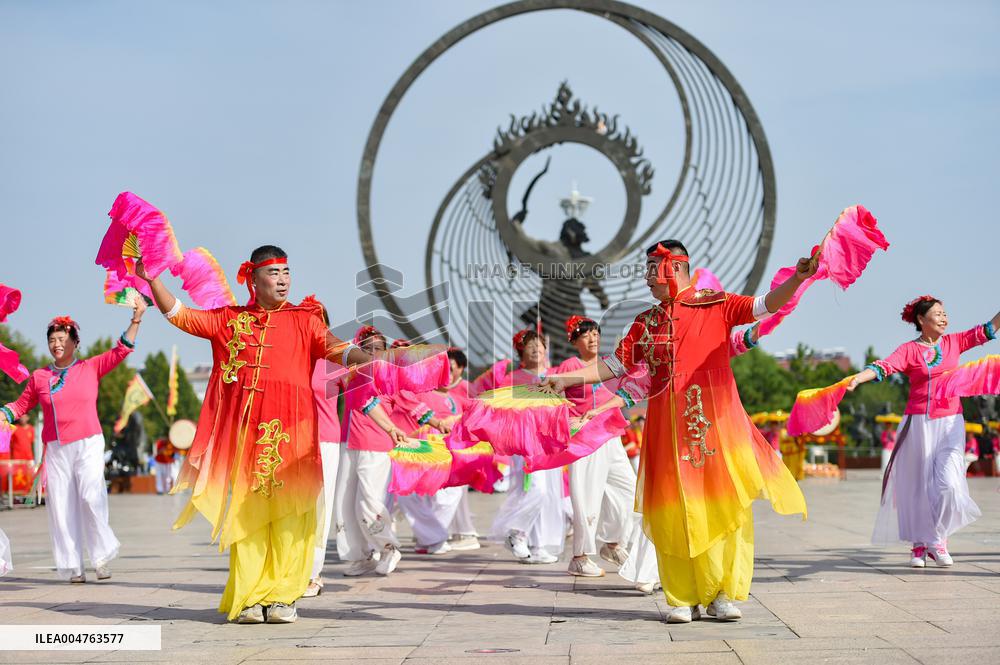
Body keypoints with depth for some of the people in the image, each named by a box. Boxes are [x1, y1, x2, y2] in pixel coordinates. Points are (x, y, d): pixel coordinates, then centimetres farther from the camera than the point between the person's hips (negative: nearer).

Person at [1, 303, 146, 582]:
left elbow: (121, 350, 2)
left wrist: (136, 318, -5)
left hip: (88, 445, -2)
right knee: (61, 506, 0)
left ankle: (101, 558, -5)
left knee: (91, 497, -18)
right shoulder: (39, 376, 9)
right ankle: (73, 567, 6)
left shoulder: (91, 367, 4)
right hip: (55, 449, 3)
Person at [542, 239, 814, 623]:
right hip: (668, 430, 3)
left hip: (714, 423, -3)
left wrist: (796, 279, -22)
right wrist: (567, 379, 13)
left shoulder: (716, 306, 5)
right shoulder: (646, 323, 16)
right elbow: (615, 365, 19)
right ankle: (683, 599, 5)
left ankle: (724, 596, 5)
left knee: (724, 507, -3)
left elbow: (765, 306, -5)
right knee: (674, 512, 0)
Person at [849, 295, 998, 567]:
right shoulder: (909, 350, -2)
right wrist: (858, 378, -33)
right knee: (918, 485, 2)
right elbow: (884, 366, -16)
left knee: (949, 482, -10)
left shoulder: (954, 342, 10)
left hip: (950, 424, 2)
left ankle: (937, 540, 7)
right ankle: (919, 544, 13)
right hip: (918, 423, -2)